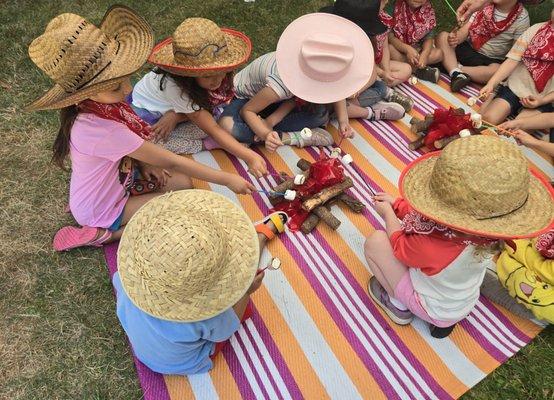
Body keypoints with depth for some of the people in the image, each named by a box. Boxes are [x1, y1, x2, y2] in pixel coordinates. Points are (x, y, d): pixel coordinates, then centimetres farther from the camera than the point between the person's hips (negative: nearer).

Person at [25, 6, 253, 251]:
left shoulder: (99, 103, -15)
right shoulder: (101, 129, -39)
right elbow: (171, 162, -33)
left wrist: (143, 163, -12)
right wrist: (227, 179, -25)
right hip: (101, 211, -8)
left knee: (183, 184, 1)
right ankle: (104, 234, -2)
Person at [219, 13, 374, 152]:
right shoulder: (282, 85, -42)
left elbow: (336, 89, -7)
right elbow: (247, 111, -30)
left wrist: (343, 121, -25)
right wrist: (267, 134, -48)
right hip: (246, 99, -4)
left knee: (321, 114, -20)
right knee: (228, 126, -39)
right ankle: (295, 137, -27)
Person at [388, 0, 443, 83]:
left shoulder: (428, 10, -7)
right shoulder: (395, 7, -18)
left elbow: (429, 37, -9)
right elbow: (389, 36, -23)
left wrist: (425, 54, -31)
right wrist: (407, 49, -39)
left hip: (416, 49, 3)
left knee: (438, 54, -18)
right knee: (389, 48, -36)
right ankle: (417, 70, -25)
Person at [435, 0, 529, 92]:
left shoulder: (522, 18, -9)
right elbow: (466, 29, -8)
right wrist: (456, 38, -29)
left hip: (492, 60, -2)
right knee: (443, 36, -21)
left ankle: (451, 65, -27)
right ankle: (456, 74, -37)